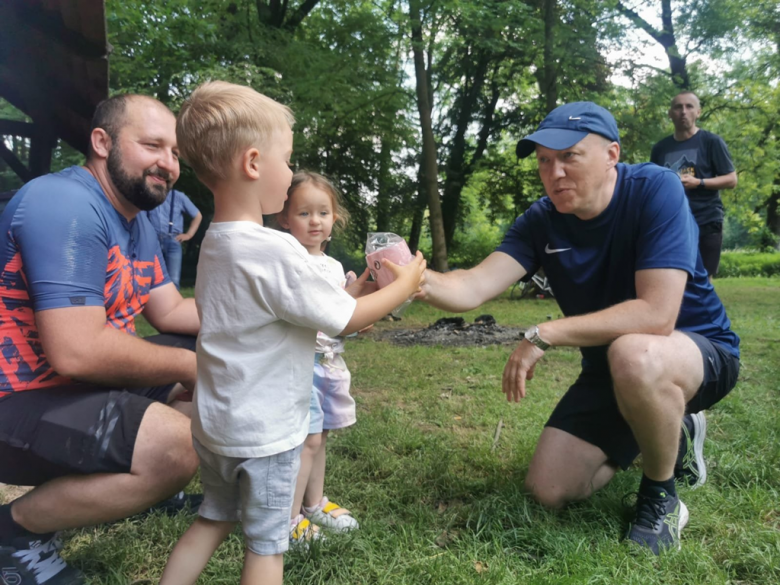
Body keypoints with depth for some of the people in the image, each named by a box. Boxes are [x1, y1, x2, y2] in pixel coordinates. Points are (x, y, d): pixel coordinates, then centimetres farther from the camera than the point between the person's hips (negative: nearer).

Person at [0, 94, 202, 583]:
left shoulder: (137, 221, 7)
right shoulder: (66, 204, -23)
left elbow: (171, 311, 10)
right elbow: (77, 351, -31)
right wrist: (189, 366, -19)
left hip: (88, 380, 10)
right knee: (177, 446, -29)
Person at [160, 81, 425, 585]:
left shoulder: (215, 243, 1)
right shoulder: (275, 251, -27)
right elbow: (347, 320, -18)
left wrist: (351, 290, 8)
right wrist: (403, 285, -3)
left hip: (215, 426, 8)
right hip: (265, 434, -7)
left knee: (214, 520, 26)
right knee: (267, 544, 12)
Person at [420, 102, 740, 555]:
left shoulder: (655, 190, -24)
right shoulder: (541, 222, -10)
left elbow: (656, 314, -34)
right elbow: (474, 288, -22)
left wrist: (543, 335, -33)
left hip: (699, 350, -5)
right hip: (611, 368, 6)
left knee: (634, 355, -41)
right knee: (549, 490, 1)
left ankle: (662, 496, -10)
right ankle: (672, 435, 23)